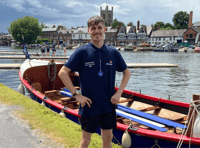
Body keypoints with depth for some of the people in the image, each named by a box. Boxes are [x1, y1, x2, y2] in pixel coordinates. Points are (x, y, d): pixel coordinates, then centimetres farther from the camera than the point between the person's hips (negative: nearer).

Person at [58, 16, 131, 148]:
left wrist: (119, 93, 0)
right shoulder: (82, 52, -8)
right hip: (89, 105, -2)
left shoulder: (113, 53, 0)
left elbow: (127, 72, 12)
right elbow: (63, 72, -9)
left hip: (109, 105, 3)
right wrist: (76, 95, -13)